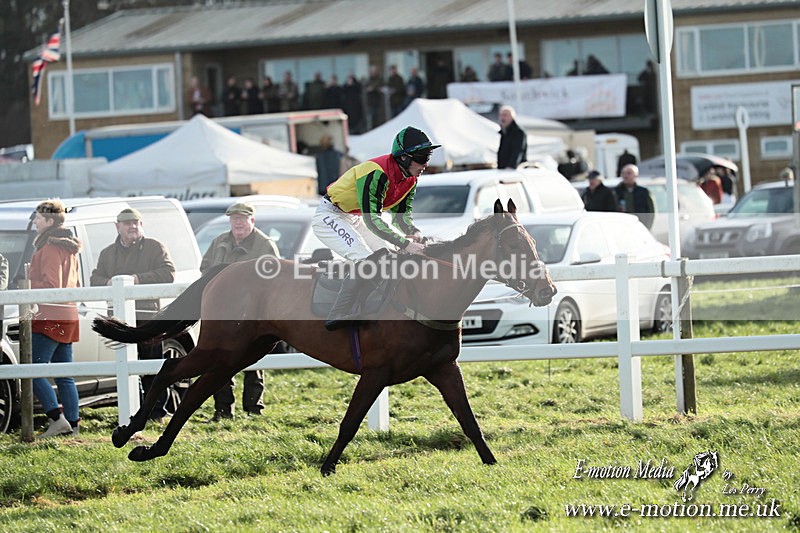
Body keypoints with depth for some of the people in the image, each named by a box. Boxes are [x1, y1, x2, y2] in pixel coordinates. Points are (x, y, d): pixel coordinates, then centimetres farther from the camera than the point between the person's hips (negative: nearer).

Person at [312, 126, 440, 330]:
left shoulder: (410, 179, -4)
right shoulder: (377, 174, -33)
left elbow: (401, 213, 3)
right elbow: (372, 219, -35)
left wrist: (414, 232, -20)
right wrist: (405, 244, -38)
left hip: (354, 219, 10)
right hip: (329, 217, -10)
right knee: (364, 260, -24)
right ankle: (338, 315, -26)